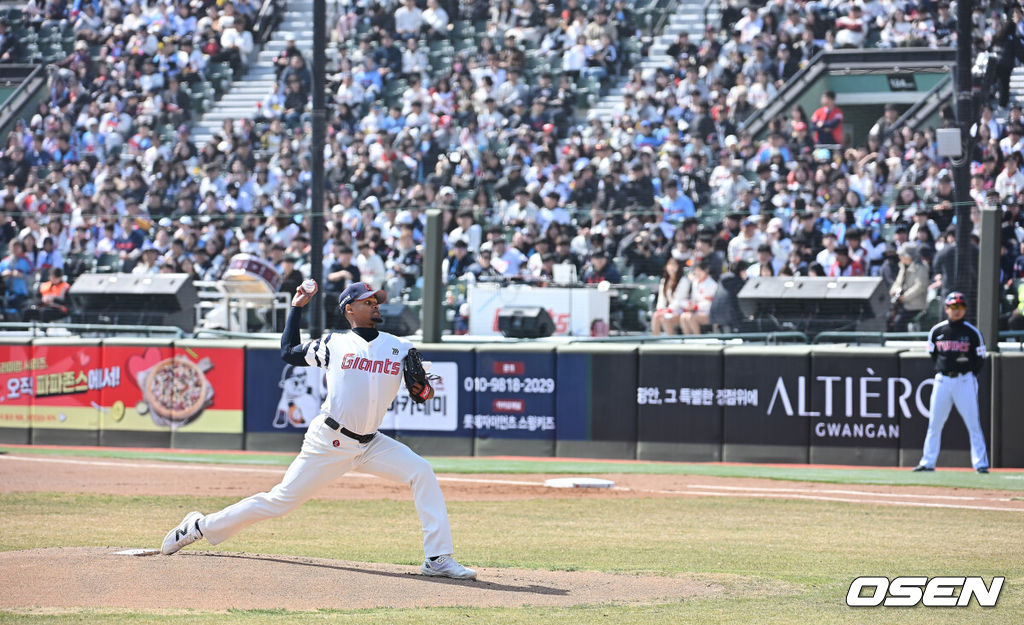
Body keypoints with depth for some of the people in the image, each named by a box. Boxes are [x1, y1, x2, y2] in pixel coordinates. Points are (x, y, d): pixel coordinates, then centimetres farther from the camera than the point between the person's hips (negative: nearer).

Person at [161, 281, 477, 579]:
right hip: (328, 443, -3)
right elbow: (288, 352, 13)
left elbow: (421, 395, 7)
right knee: (282, 499, -4)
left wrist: (423, 389, -16)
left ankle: (438, 559, -13)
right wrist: (296, 308, 11)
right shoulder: (335, 343, 1)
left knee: (422, 473, -16)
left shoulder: (401, 348, 7)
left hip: (371, 444, 3)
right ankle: (201, 526, 10)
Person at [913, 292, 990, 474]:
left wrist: (970, 375, 1)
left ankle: (980, 464, -2)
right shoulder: (937, 331, 5)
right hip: (942, 380, 3)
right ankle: (928, 462, 11)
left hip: (965, 380, -2)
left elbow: (980, 359, 5)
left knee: (973, 423, -5)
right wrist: (941, 369, 11)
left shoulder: (972, 332, -1)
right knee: (934, 423, 4)